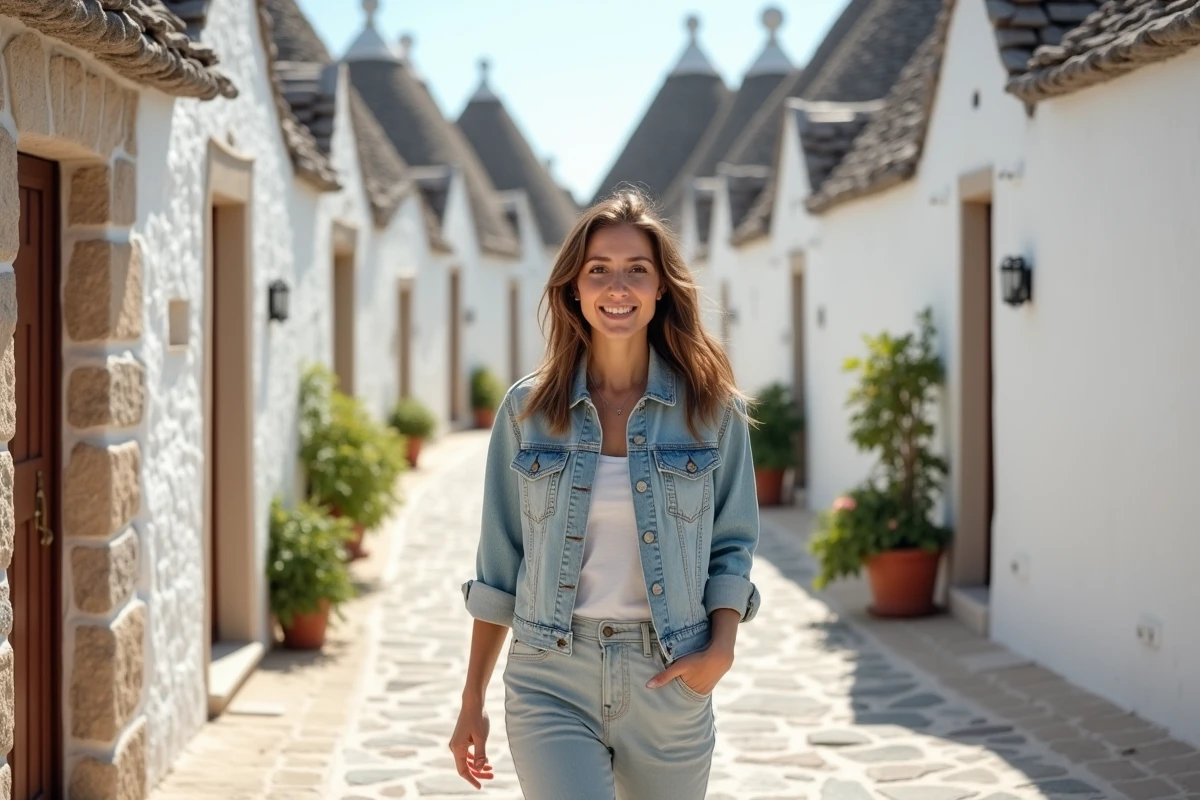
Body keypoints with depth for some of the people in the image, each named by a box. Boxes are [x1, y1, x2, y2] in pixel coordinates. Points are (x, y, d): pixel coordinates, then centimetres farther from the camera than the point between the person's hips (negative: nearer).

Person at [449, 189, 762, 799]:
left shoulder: (712, 407, 1)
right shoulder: (528, 408, 2)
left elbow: (732, 544, 7)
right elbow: (499, 565, 7)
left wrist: (722, 647, -10)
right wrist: (472, 702, 8)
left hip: (669, 682, 1)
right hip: (550, 682, -1)